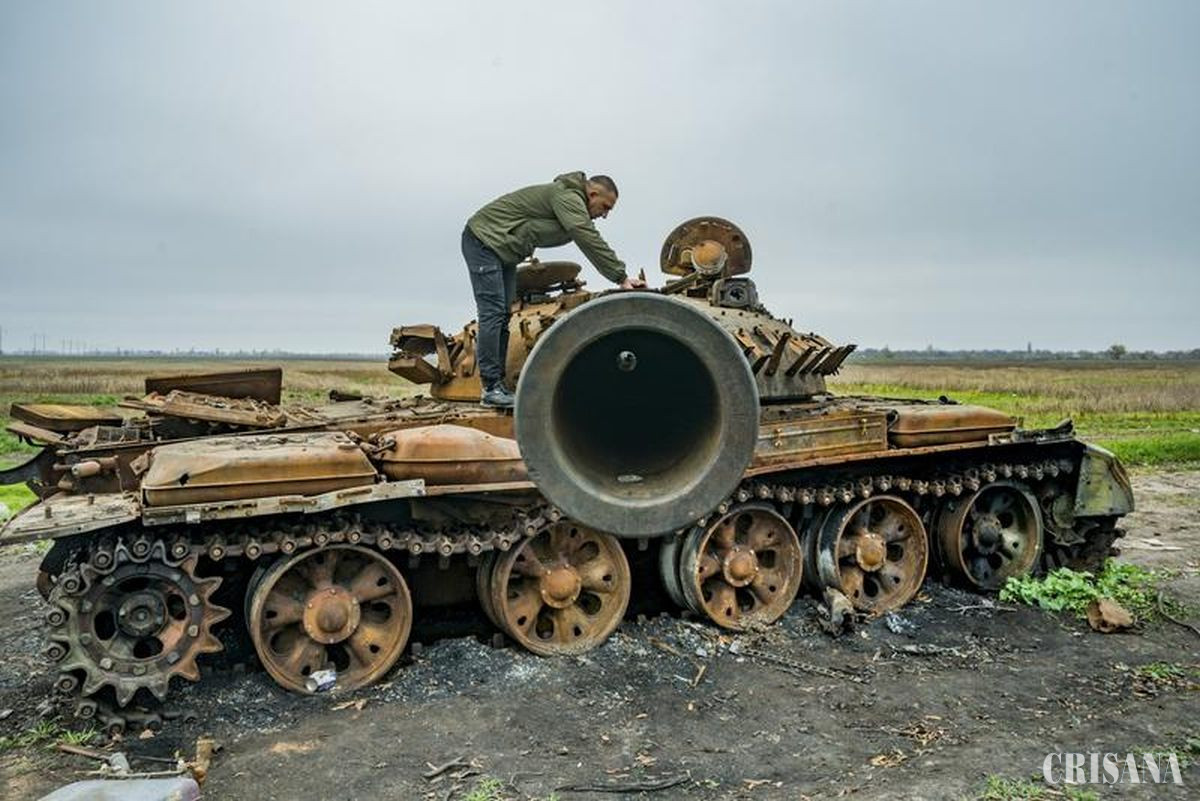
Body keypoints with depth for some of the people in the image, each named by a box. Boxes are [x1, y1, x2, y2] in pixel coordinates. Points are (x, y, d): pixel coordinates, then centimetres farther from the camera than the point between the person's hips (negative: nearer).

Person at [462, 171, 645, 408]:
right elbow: (591, 242, -28)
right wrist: (621, 278, -29)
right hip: (483, 240, -10)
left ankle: (497, 383, 10)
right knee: (493, 313, -14)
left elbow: (590, 243, 14)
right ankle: (491, 388, -13)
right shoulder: (567, 197, -20)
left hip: (503, 250, 10)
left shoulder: (573, 203, 12)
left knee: (503, 315, 7)